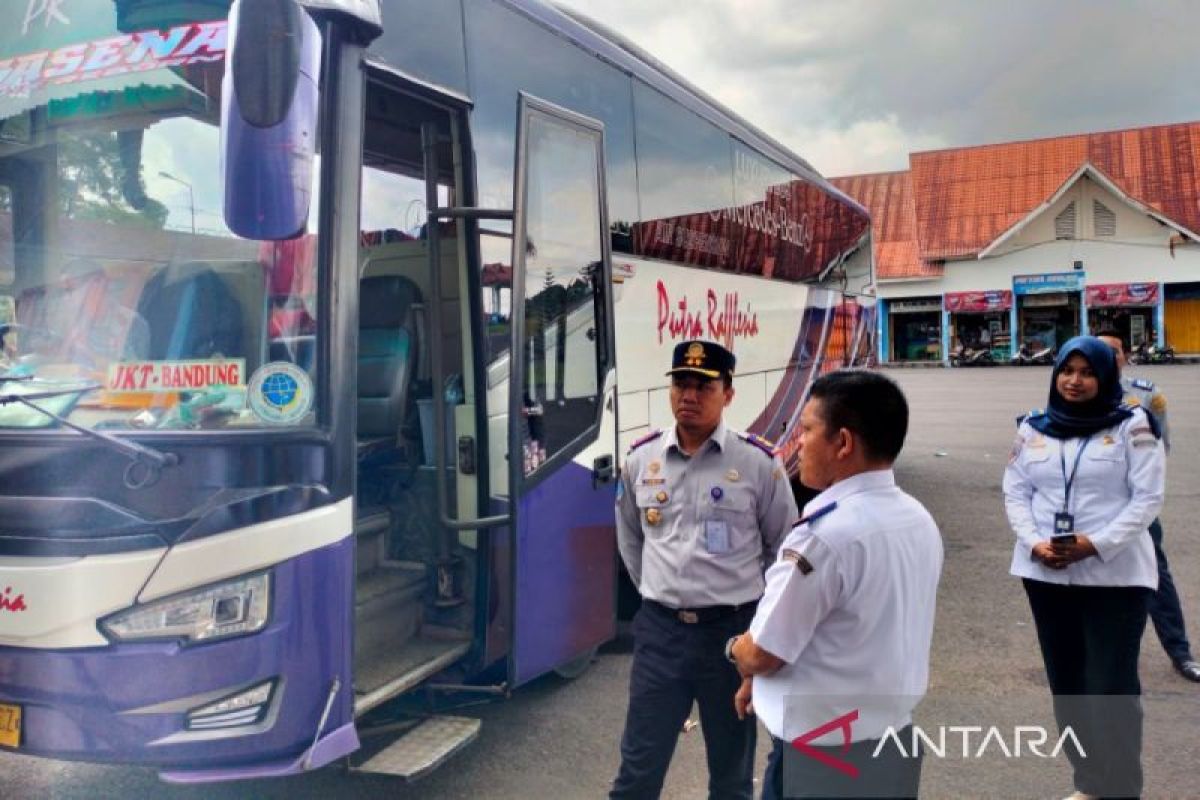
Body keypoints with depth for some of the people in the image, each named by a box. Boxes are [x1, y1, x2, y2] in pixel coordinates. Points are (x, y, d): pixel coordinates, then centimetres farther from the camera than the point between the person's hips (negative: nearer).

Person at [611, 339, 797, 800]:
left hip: (732, 630, -2)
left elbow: (783, 548, 4)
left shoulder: (759, 462, -8)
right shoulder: (641, 459, 1)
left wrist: (749, 599, 7)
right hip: (659, 629, 2)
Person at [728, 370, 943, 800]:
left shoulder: (823, 535, -26)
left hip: (822, 752, -7)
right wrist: (763, 679, 11)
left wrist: (736, 648, 4)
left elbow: (761, 655, -19)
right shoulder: (920, 521, 1)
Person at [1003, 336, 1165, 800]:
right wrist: (1033, 542, -10)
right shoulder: (1034, 429, 8)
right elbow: (1015, 491, 7)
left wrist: (1096, 544, -17)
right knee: (1066, 683, 12)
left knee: (1112, 688, -2)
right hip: (1045, 573, 4)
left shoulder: (1132, 426, -2)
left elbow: (1147, 497, -7)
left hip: (1114, 574, -4)